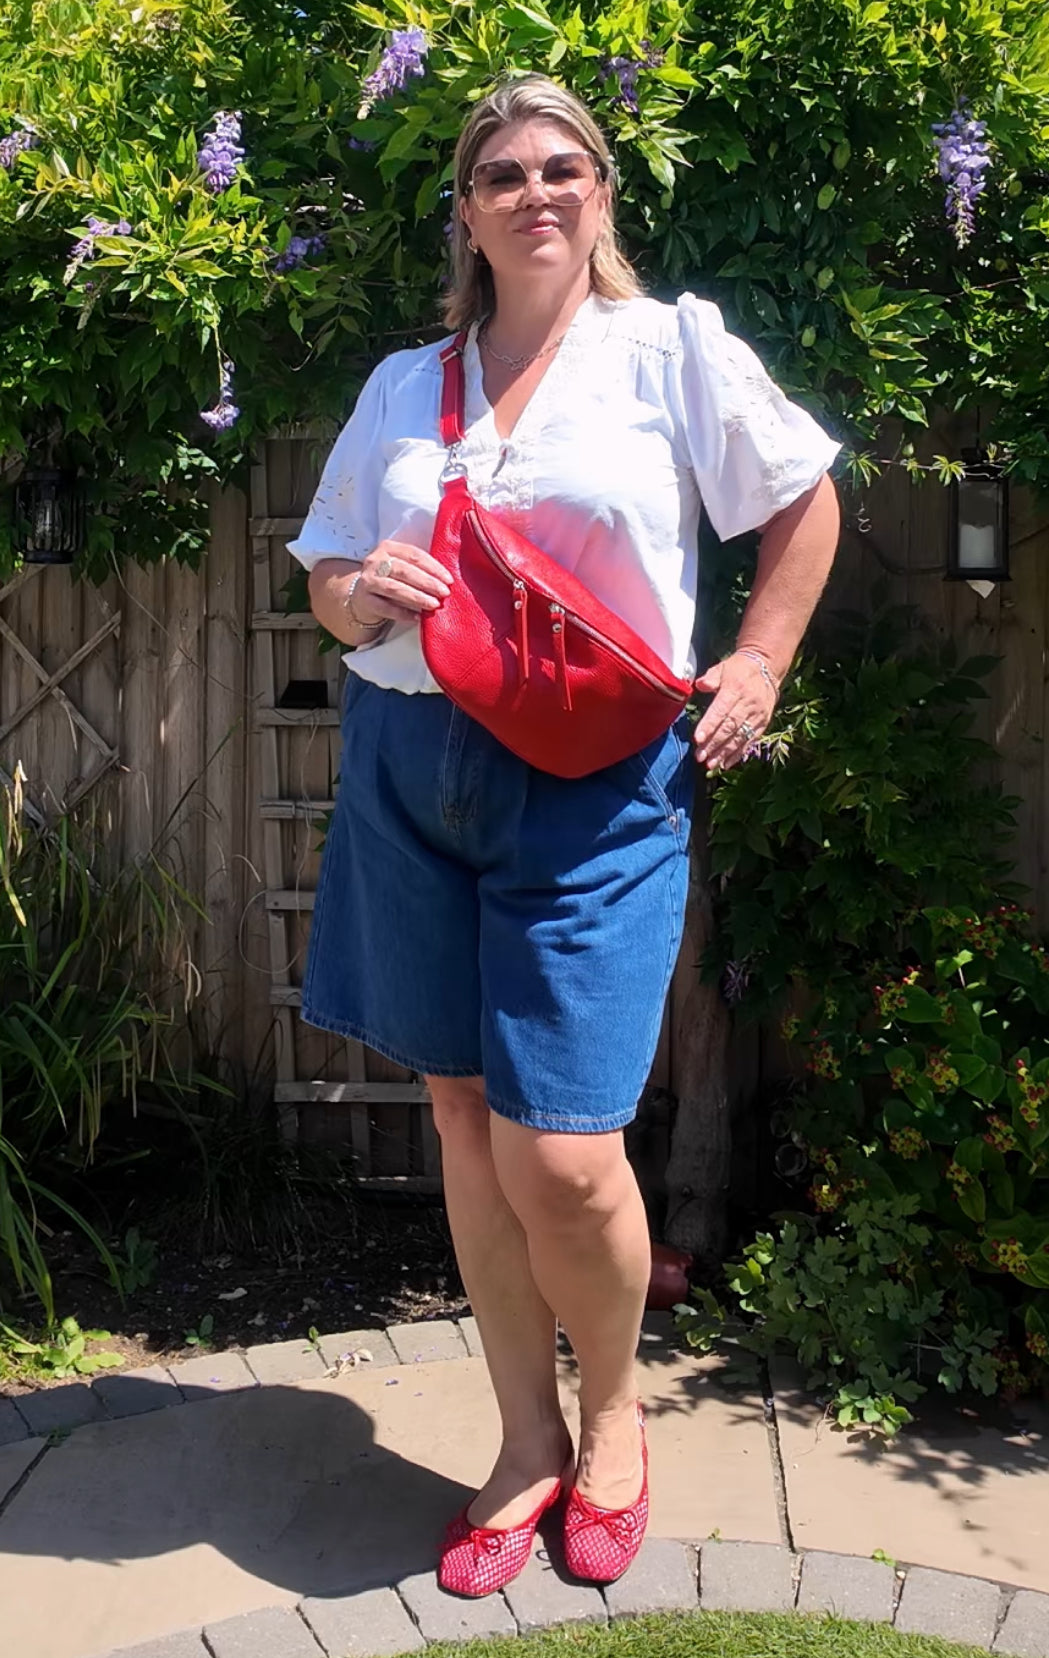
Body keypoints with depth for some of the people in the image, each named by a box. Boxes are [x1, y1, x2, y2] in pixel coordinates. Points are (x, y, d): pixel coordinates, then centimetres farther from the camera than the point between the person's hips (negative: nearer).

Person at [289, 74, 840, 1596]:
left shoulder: (672, 347, 4)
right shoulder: (402, 385, 14)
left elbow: (805, 501, 12)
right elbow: (324, 574, 18)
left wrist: (755, 671, 4)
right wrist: (361, 597, -4)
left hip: (597, 783, -4)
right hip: (413, 770, 4)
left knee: (559, 1152, -10)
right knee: (465, 1122, 9)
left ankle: (613, 1413, 22)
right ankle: (527, 1443, 28)